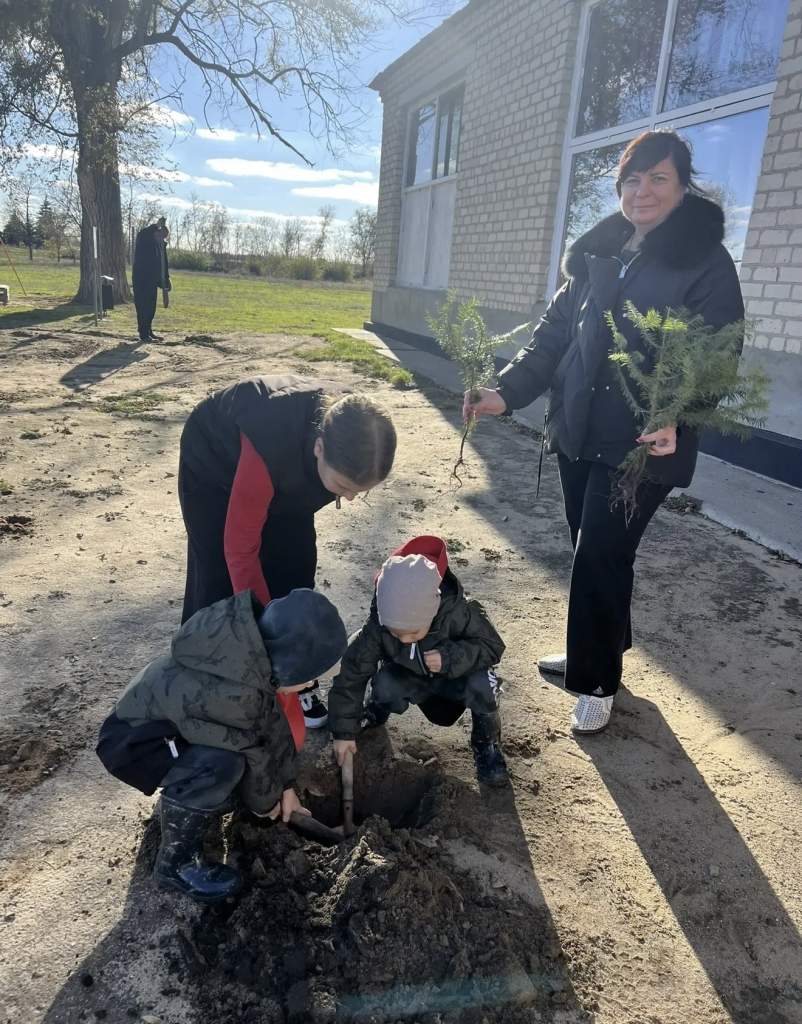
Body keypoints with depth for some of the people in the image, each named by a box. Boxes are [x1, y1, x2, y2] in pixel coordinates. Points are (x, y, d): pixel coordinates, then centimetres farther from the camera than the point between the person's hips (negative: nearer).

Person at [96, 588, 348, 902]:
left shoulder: (255, 648, -14)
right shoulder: (233, 693, -38)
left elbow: (273, 722, 0)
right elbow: (254, 756, -20)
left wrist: (286, 786, 8)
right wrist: (265, 802, 0)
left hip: (157, 712, 8)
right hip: (130, 742, -8)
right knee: (223, 765, -31)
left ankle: (181, 798, 21)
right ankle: (175, 863, -8)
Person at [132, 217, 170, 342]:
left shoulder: (161, 244, 13)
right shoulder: (144, 240, -5)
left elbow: (164, 263, 15)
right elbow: (143, 234, -29)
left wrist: (166, 280, 10)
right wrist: (156, 225, -23)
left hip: (152, 280, 7)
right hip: (141, 279, -7)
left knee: (151, 307, 11)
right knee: (143, 307, -7)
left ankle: (148, 331, 19)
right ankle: (143, 334, -6)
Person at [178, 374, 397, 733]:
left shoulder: (350, 438, -31)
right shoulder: (272, 447, -47)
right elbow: (240, 551, -36)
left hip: (289, 467, 5)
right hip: (215, 459, -4)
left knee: (296, 569, -1)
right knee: (219, 579, -6)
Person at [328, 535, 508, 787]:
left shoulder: (457, 612, -34)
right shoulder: (377, 626, -29)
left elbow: (492, 646, -22)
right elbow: (352, 673, -21)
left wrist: (450, 658, -40)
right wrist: (344, 730, -17)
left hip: (455, 677, -1)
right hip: (410, 679, 1)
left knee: (482, 684, -32)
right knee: (383, 686, -30)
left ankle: (487, 742, -3)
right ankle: (378, 710, 8)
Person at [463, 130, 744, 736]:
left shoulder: (706, 261, -5)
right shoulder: (596, 254, 11)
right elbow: (554, 333, 8)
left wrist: (675, 417, -29)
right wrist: (507, 391, -6)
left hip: (642, 443, -5)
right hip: (579, 431, 5)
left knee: (601, 556, -5)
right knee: (593, 552, 14)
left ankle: (598, 682, 15)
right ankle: (595, 650, 35)